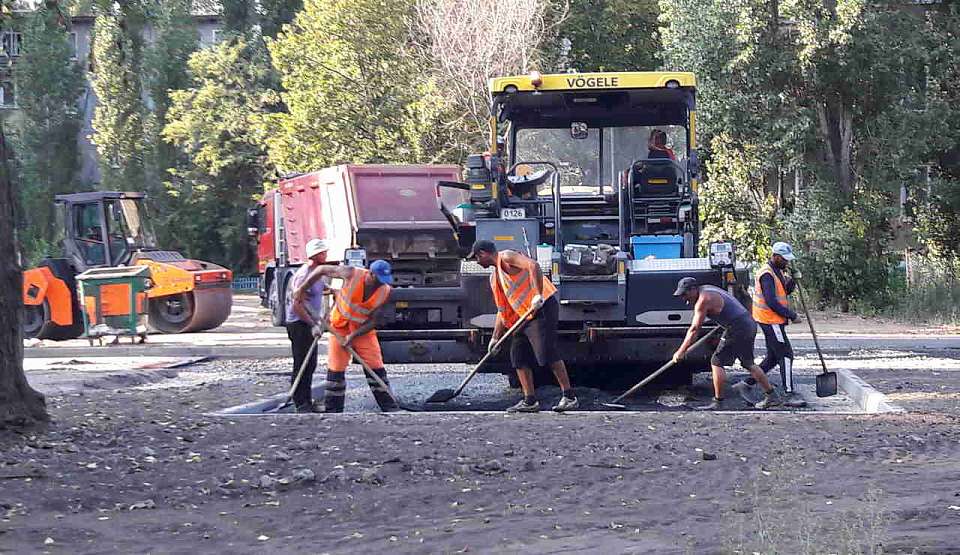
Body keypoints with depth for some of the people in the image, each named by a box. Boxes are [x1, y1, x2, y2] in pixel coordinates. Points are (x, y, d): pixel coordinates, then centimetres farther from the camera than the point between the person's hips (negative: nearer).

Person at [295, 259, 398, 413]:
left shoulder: (385, 291, -15)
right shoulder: (352, 274, -22)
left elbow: (373, 320, -11)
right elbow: (321, 270, -10)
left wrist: (353, 336, -21)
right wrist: (302, 289, -6)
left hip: (363, 331, 2)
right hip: (340, 329, -2)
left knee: (377, 369, -1)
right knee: (335, 371, 0)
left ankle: (389, 407, 7)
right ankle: (332, 411, 8)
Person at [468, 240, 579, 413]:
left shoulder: (506, 257, -6)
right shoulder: (494, 278, 22)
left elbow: (533, 265, -24)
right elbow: (503, 311, 25)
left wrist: (538, 295, -30)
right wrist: (496, 337, 20)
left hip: (542, 307, -10)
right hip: (525, 315, 10)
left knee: (547, 353, -15)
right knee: (518, 355, 6)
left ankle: (570, 397, -12)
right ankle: (530, 401, 8)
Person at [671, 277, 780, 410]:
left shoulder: (703, 300, -13)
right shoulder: (707, 290, 16)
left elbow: (694, 329, -14)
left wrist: (681, 351, -11)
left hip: (737, 328, -10)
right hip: (750, 324, 10)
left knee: (717, 362, -3)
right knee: (748, 363, 20)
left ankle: (718, 403, -2)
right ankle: (771, 396, 23)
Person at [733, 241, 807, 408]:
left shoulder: (777, 272, 15)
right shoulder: (767, 275, -18)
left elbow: (785, 291, 18)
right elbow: (771, 302, -24)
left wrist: (793, 280, -2)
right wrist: (792, 316, -20)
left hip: (774, 321, 10)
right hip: (770, 321, -10)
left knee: (773, 357, 14)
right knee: (785, 355, -8)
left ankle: (746, 385, 18)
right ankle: (789, 395, -7)